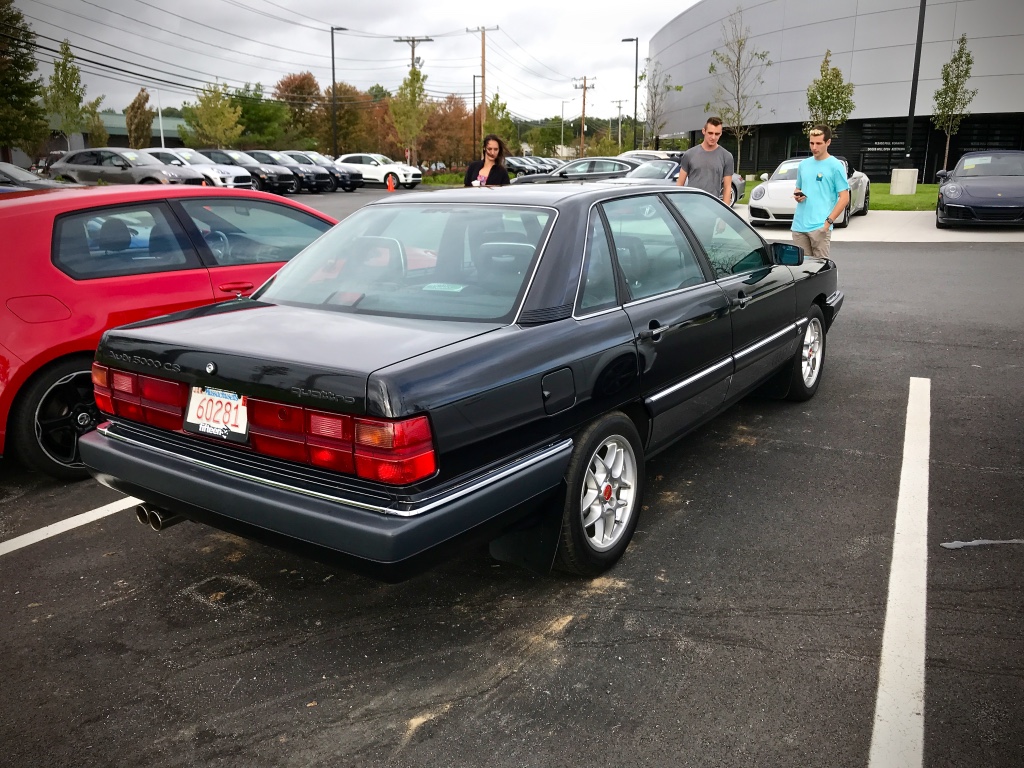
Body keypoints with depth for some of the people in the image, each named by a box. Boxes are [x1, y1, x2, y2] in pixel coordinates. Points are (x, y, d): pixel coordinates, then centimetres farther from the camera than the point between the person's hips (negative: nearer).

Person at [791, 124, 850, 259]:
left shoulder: (835, 166, -2)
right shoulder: (803, 164, 14)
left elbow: (844, 198, -5)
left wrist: (829, 221, -15)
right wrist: (797, 195, 0)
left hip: (820, 226, -5)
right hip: (799, 225, 5)